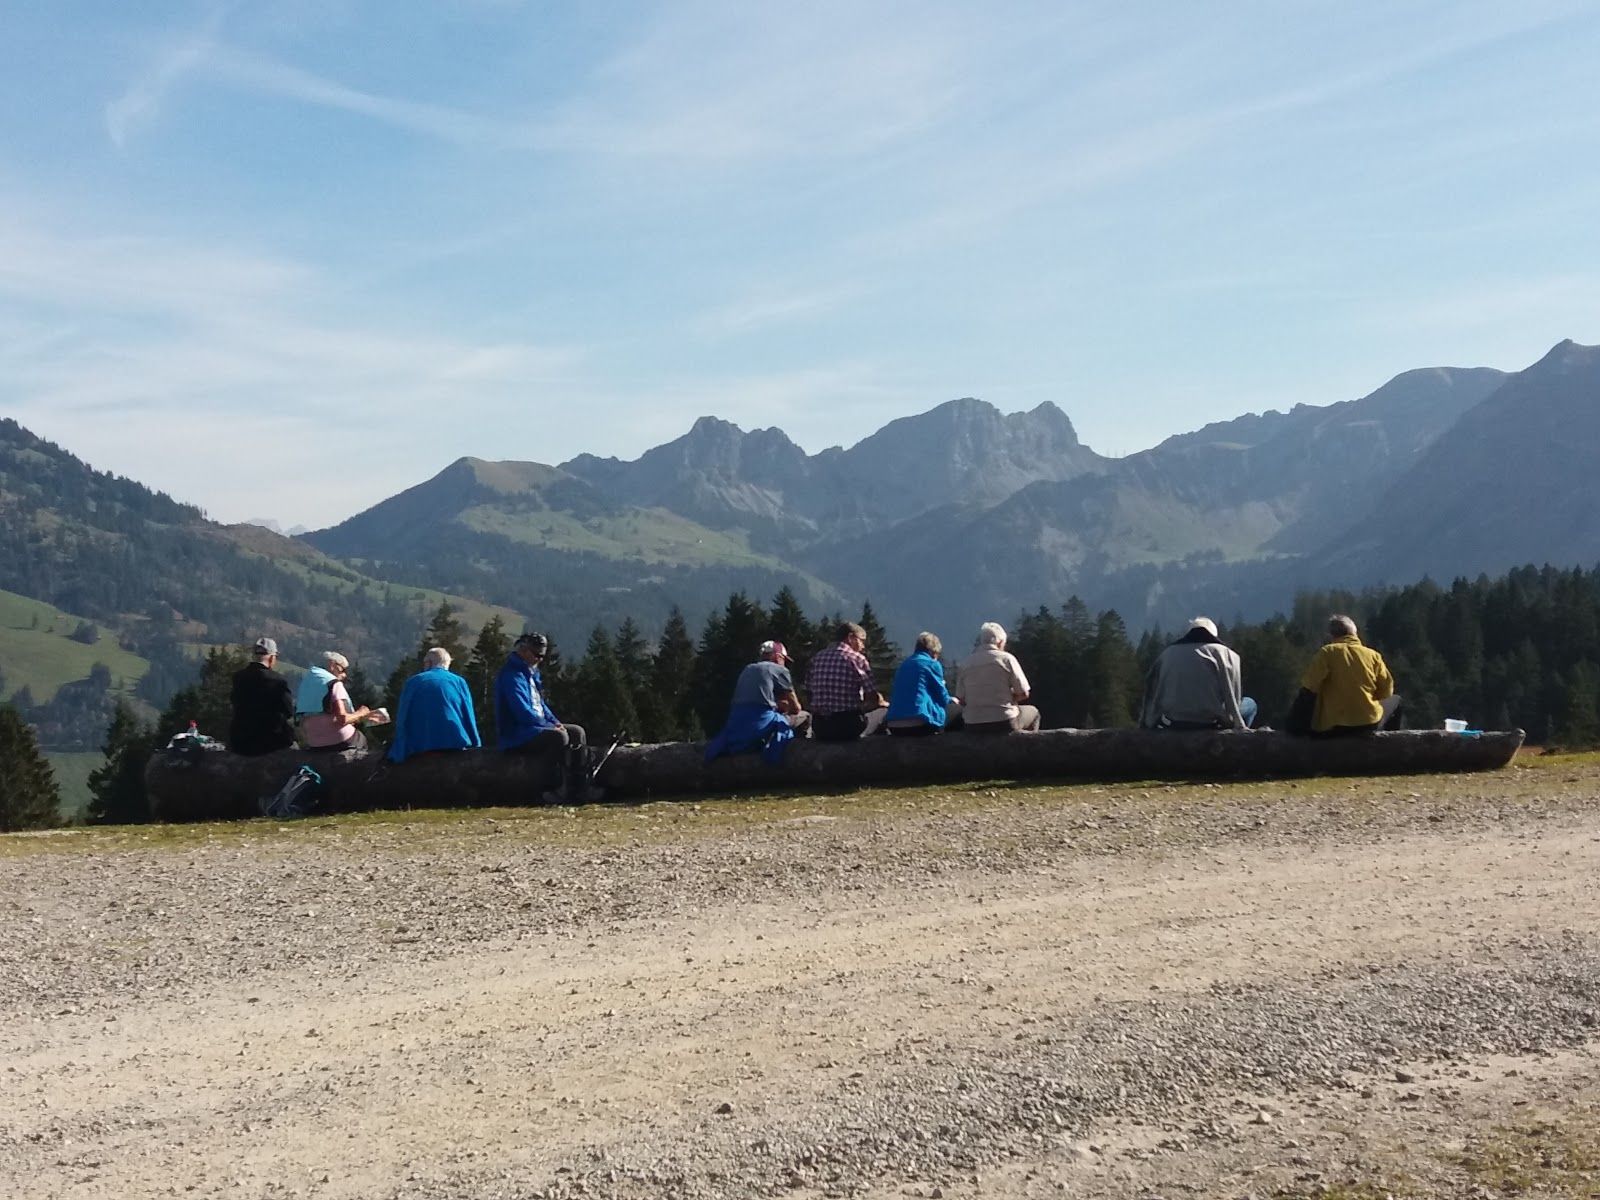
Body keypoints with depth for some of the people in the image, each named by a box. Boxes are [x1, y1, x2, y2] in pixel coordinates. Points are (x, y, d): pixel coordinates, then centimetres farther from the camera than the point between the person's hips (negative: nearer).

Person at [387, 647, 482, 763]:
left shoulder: (412, 682, 10)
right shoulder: (459, 682, 9)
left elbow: (401, 721, 9)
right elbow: (470, 720, 7)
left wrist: (397, 756, 12)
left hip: (419, 753, 1)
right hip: (456, 748, 0)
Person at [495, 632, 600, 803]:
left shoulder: (531, 673, 16)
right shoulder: (511, 675, -17)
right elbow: (523, 712, -24)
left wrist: (556, 722, 5)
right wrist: (551, 726, -17)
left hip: (538, 726, 11)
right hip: (518, 734, -11)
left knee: (577, 731, 3)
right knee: (559, 736, -31)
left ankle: (580, 787, -5)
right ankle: (565, 790, -27)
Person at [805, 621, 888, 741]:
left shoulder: (817, 658, 8)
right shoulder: (857, 658, -5)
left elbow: (809, 692, 11)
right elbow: (872, 697, -5)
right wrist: (884, 703, 16)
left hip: (820, 730, 5)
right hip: (848, 727, -5)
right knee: (884, 710, 16)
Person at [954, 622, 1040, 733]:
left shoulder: (965, 663, 3)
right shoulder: (1006, 658, -5)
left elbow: (961, 699, 3)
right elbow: (1023, 694, -4)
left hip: (972, 727, 2)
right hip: (1004, 724, -2)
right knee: (1032, 712, 29)